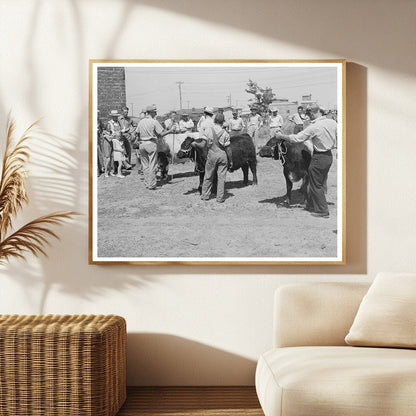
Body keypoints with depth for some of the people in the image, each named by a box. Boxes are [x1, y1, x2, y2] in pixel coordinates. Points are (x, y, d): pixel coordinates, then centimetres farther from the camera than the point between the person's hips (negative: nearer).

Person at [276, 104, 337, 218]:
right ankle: (311, 205, 31)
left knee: (316, 185, 5)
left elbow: (296, 138, -19)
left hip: (319, 157, -8)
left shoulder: (313, 127, -22)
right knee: (320, 183, 18)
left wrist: (281, 136, -7)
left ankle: (323, 211, 8)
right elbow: (336, 140, 9)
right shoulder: (332, 122, -3)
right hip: (329, 156, 8)